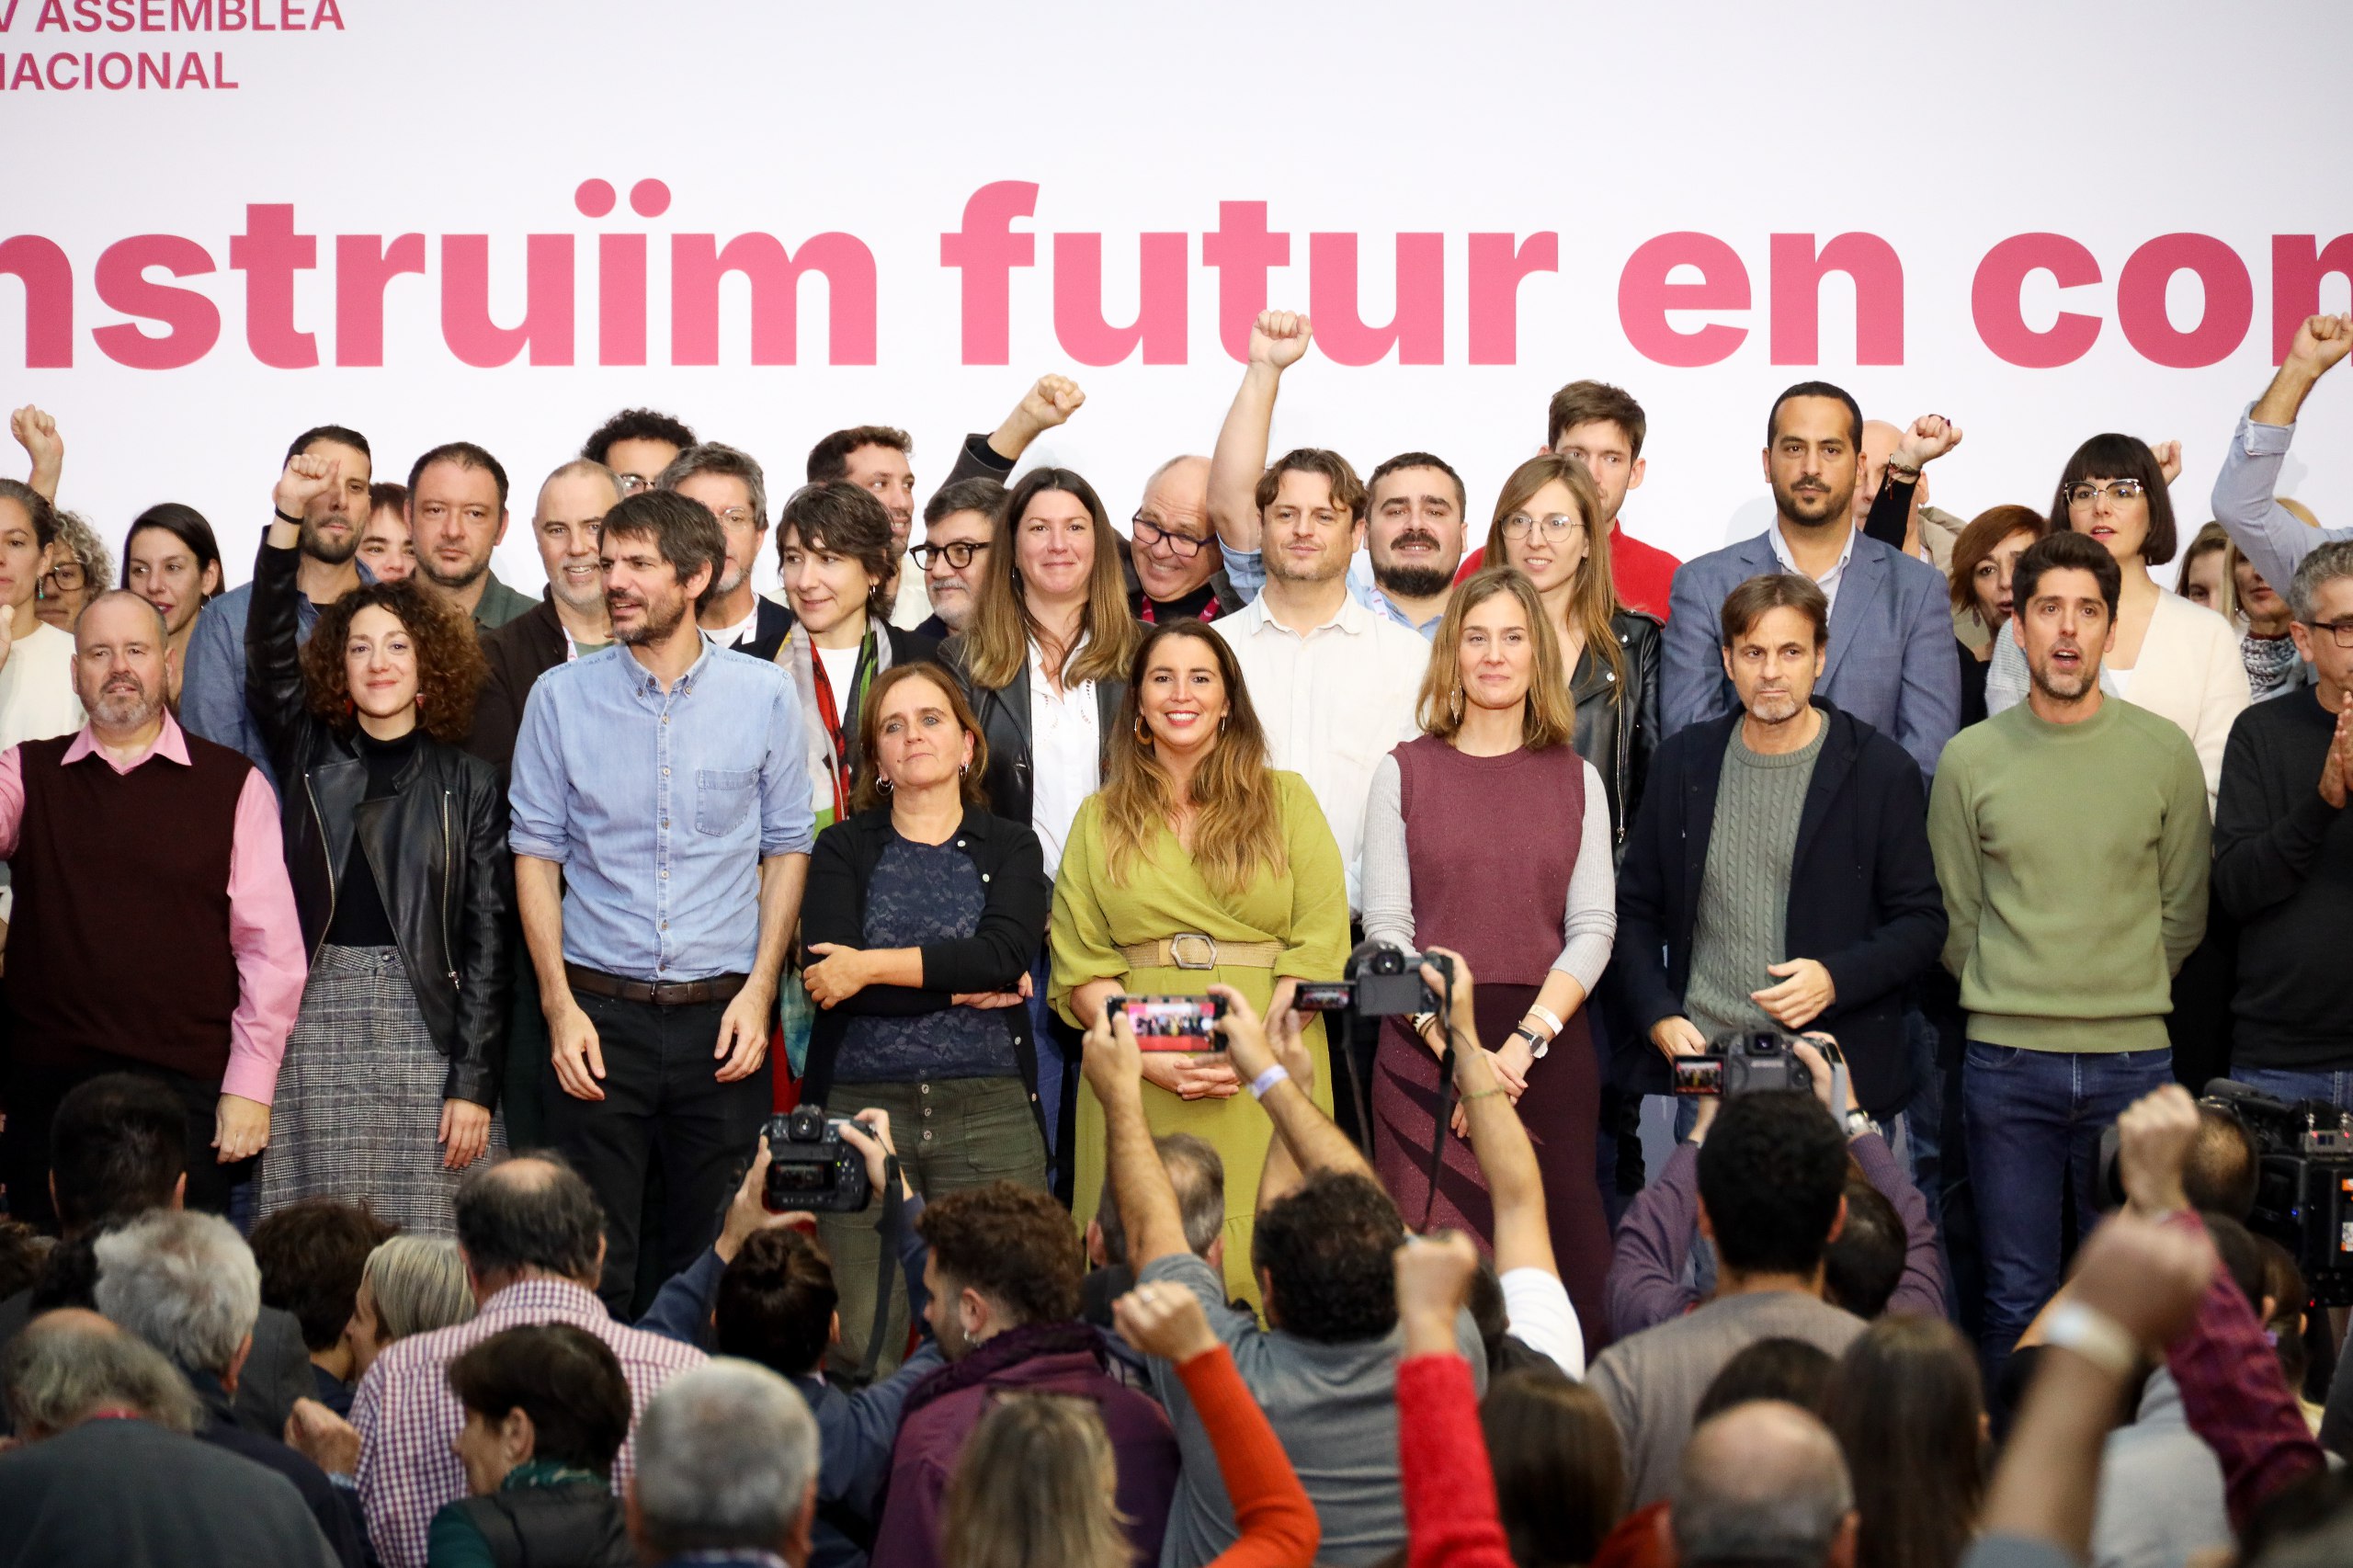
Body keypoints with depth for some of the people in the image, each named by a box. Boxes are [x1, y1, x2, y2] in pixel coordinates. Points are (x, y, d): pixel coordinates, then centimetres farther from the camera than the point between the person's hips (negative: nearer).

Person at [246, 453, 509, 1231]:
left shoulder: (468, 783, 6)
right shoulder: (310, 755, 10)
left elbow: (487, 936, 2)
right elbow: (268, 655, -6)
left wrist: (474, 1081, -5)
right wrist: (286, 521, -18)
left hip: (424, 1021, -1)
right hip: (316, 1014, 1)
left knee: (425, 1247, -3)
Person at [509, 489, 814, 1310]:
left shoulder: (765, 695, 2)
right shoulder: (561, 696, 2)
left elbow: (787, 848, 7)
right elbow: (536, 852, 4)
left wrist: (759, 990, -3)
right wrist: (559, 1002, -4)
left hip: (723, 1017, 0)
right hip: (599, 1011, 0)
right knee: (592, 1264, 1)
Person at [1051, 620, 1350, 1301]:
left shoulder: (1286, 800, 10)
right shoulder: (1100, 819, 14)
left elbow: (1320, 944, 1)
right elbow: (1078, 969, 6)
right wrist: (1153, 1060, -10)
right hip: (1137, 1086, 1)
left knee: (1267, 1267, -7)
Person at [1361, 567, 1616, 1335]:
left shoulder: (1575, 779, 11)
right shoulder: (1405, 771, 7)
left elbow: (1593, 927, 4)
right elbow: (1385, 927, 1)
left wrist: (1527, 1039, -11)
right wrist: (1453, 1044, -12)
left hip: (1549, 1052, 1)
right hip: (1425, 1052, -1)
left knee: (1555, 1266, -4)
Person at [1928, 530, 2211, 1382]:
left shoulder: (2165, 752, 2)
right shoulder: (1970, 759, 2)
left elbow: (2184, 911, 10)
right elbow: (1955, 919, 8)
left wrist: (2124, 994, 10)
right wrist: (2010, 1000, 8)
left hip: (2133, 1057, 0)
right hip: (2006, 1062, 0)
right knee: (2017, 1295, 4)